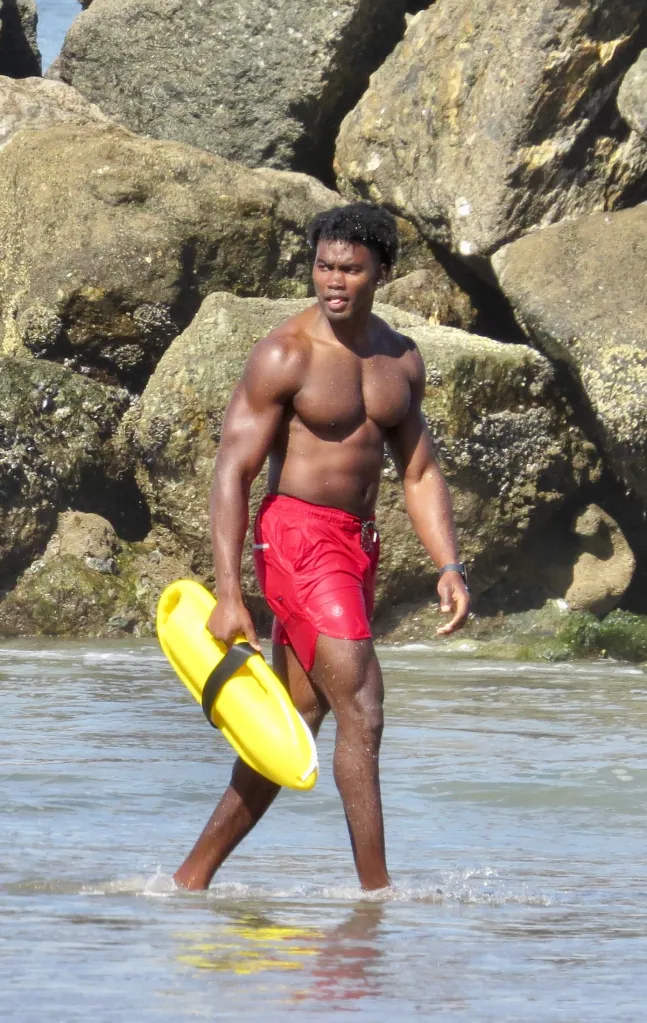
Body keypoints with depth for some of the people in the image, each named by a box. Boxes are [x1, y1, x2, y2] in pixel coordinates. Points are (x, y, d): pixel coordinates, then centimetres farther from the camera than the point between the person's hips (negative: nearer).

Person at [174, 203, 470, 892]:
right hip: (297, 533, -7)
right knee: (361, 711, -13)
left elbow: (420, 473, 16)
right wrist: (227, 595, -19)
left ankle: (194, 875, 18)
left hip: (359, 544, 7)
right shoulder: (284, 356, -11)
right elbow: (232, 473, -12)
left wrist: (449, 567, 2)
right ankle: (376, 890, -8)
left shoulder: (401, 361, 10)